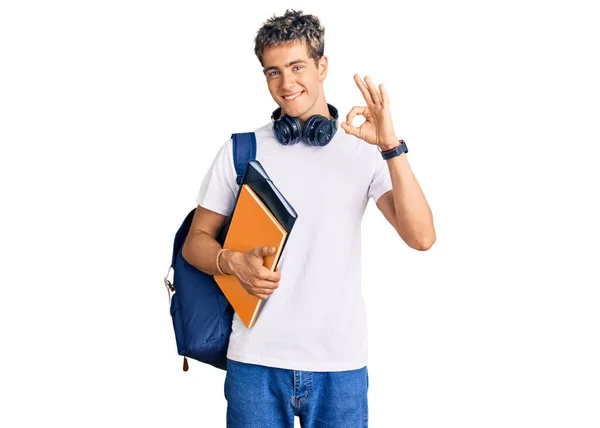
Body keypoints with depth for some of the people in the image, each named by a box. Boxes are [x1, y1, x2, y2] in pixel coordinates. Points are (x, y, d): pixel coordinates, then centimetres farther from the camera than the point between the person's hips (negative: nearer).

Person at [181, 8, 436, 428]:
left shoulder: (362, 149, 2)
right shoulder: (241, 150, 5)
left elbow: (421, 237, -9)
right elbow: (196, 241, 9)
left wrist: (391, 146, -17)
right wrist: (234, 262, -11)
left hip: (341, 363, 0)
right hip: (257, 361, 1)